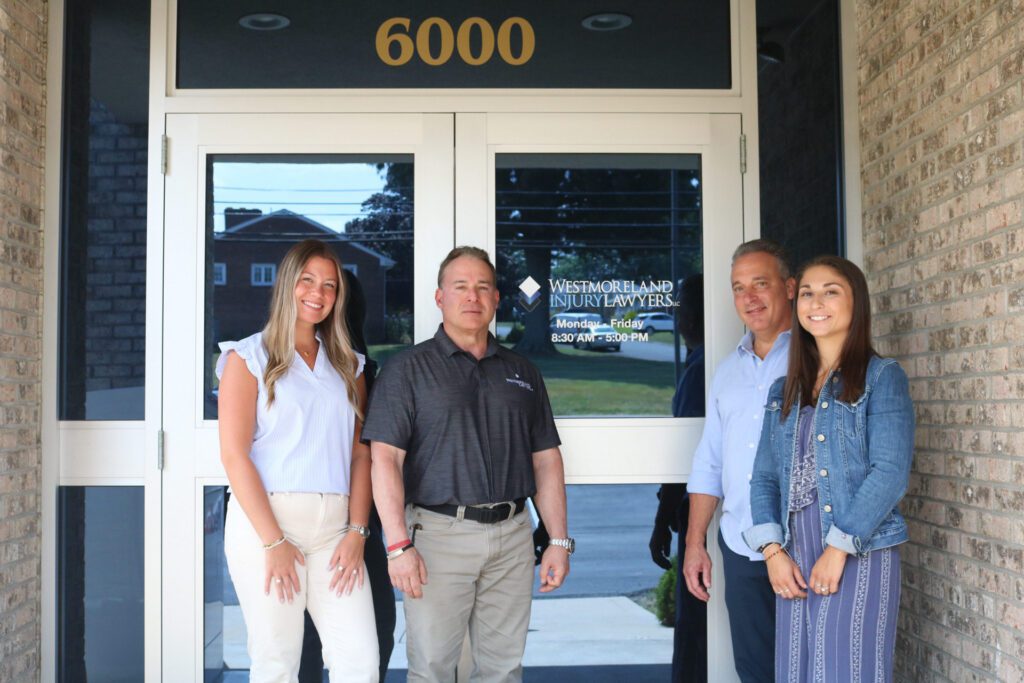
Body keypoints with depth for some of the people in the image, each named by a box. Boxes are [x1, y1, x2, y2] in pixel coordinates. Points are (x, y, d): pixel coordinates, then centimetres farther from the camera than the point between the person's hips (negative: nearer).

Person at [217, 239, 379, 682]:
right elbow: (234, 454, -5)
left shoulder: (348, 366, 17)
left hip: (334, 524, 3)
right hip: (266, 518, -3)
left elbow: (360, 453, 11)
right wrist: (273, 542, -12)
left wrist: (357, 531, -2)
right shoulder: (249, 357, 4)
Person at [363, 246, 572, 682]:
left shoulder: (522, 373, 14)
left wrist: (559, 540, 7)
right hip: (440, 533, -3)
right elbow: (385, 458, -8)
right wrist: (398, 544, -16)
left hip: (512, 536, 4)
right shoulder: (408, 369, 1)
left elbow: (546, 460, 14)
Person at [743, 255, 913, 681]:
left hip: (860, 555, -5)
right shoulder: (784, 390, 14)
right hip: (794, 559, 5)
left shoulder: (882, 377, -1)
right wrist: (772, 550, -3)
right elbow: (764, 475, 10)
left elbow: (890, 472, -11)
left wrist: (838, 548, -15)